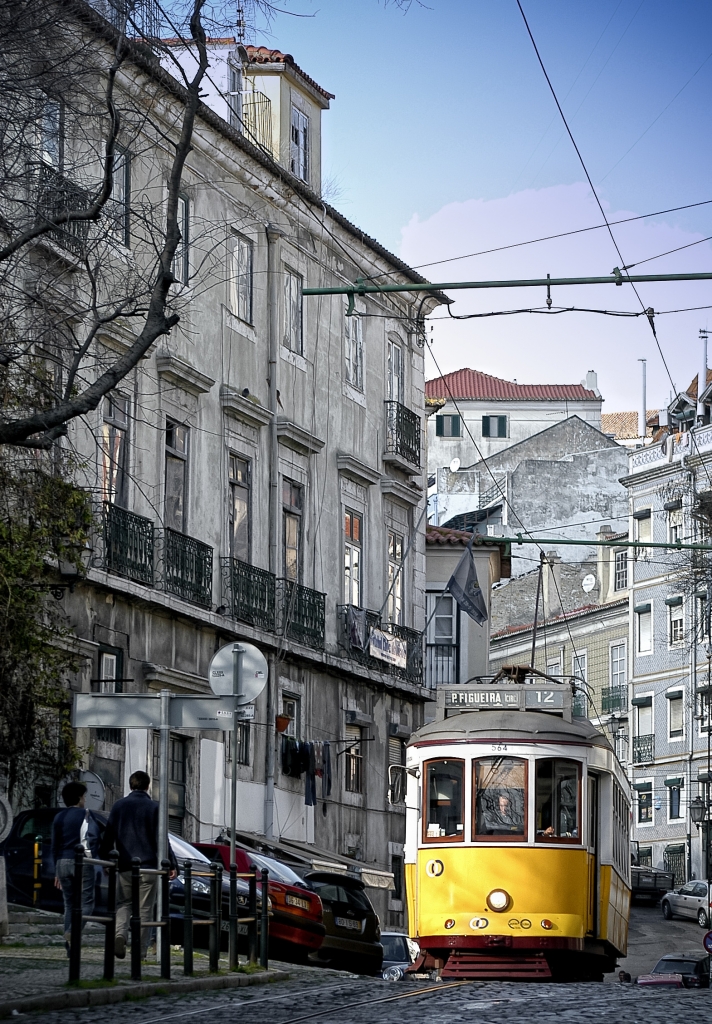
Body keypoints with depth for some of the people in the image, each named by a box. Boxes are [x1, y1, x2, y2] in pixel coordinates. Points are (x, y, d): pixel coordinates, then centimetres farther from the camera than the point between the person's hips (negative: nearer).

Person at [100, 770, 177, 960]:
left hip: (125, 866, 2)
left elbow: (109, 836, 9)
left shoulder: (119, 806, 7)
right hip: (148, 865, -2)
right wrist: (171, 864, -3)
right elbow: (161, 838, -6)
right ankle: (140, 951, 1)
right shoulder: (153, 807, -2)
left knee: (123, 904, 13)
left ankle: (120, 933, -16)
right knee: (145, 909, 3)